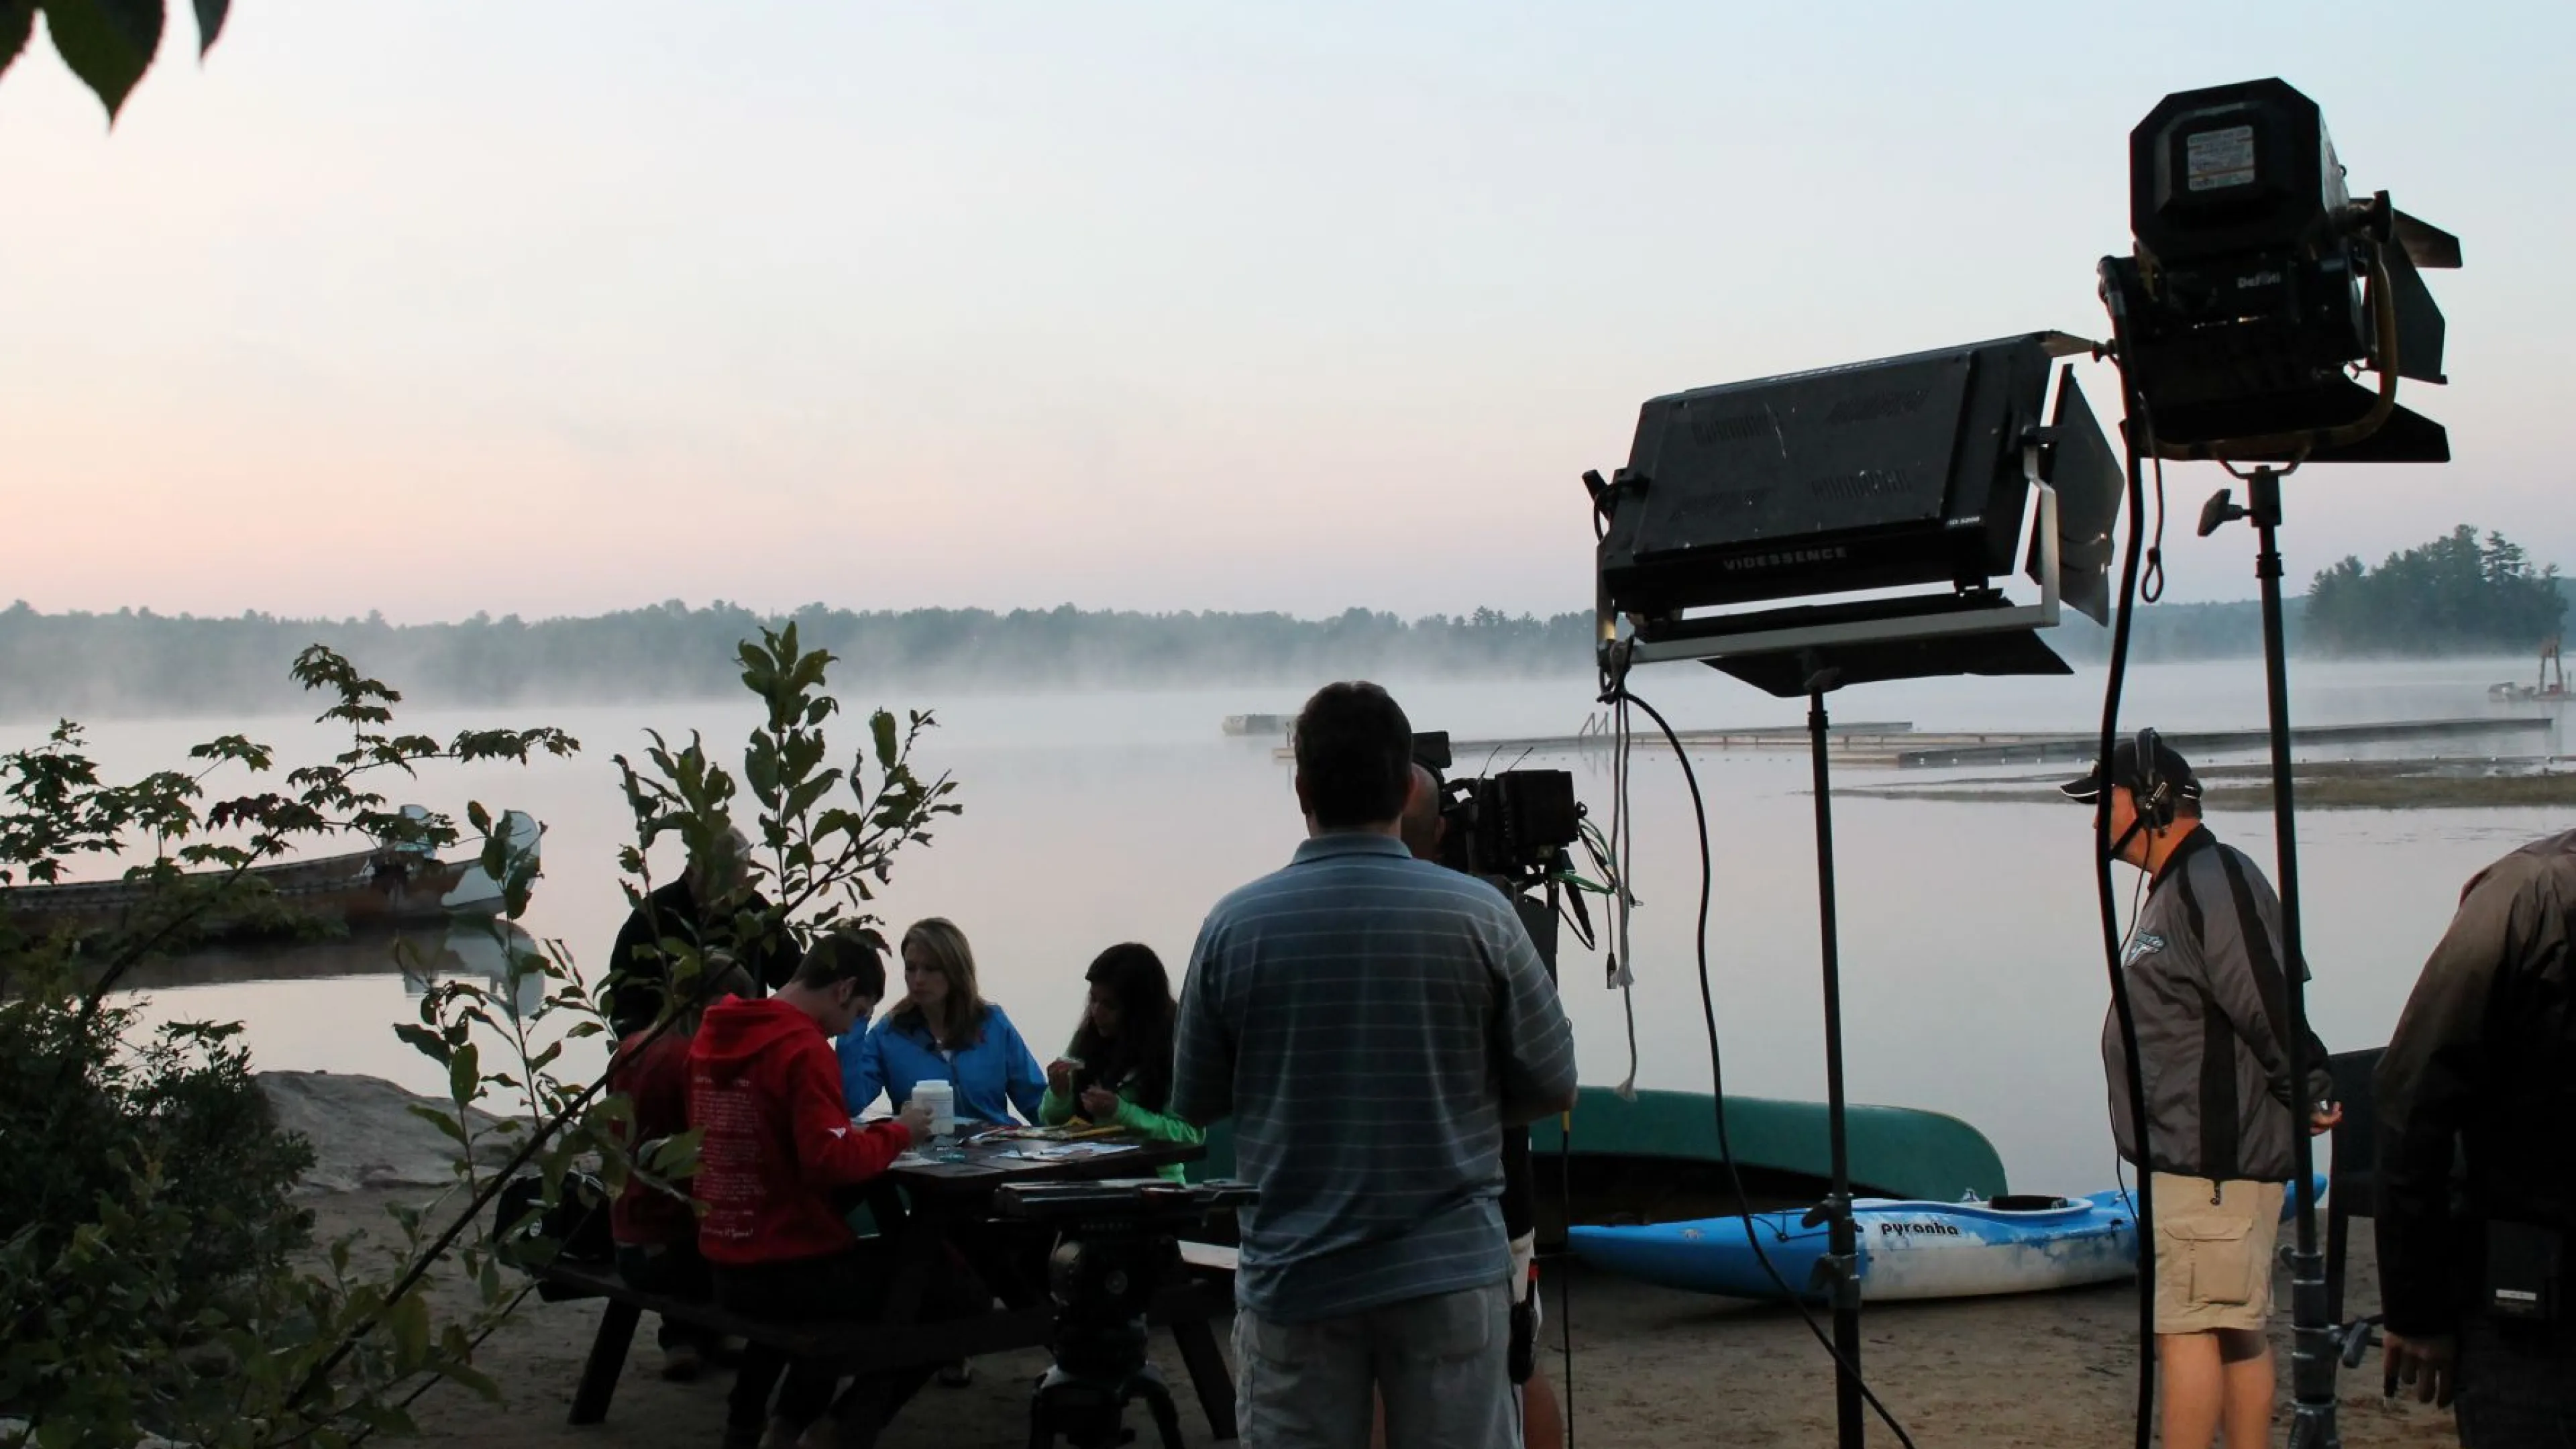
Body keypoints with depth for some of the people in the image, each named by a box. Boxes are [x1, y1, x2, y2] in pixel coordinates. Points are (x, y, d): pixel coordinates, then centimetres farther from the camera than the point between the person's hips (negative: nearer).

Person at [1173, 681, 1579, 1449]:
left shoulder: (1235, 925, -6)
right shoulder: (1479, 916, -7)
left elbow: (1194, 1100, 5)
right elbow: (1551, 1085, 1)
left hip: (1294, 1277, 1)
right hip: (1450, 1272, 0)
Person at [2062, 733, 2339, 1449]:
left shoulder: (2215, 885, -16)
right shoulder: (2176, 887, 18)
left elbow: (2275, 1009, -21)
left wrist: (2311, 1099, -14)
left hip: (2211, 1166, -10)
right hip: (2192, 1159, 10)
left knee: (2186, 1329, -9)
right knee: (2239, 1331, 13)